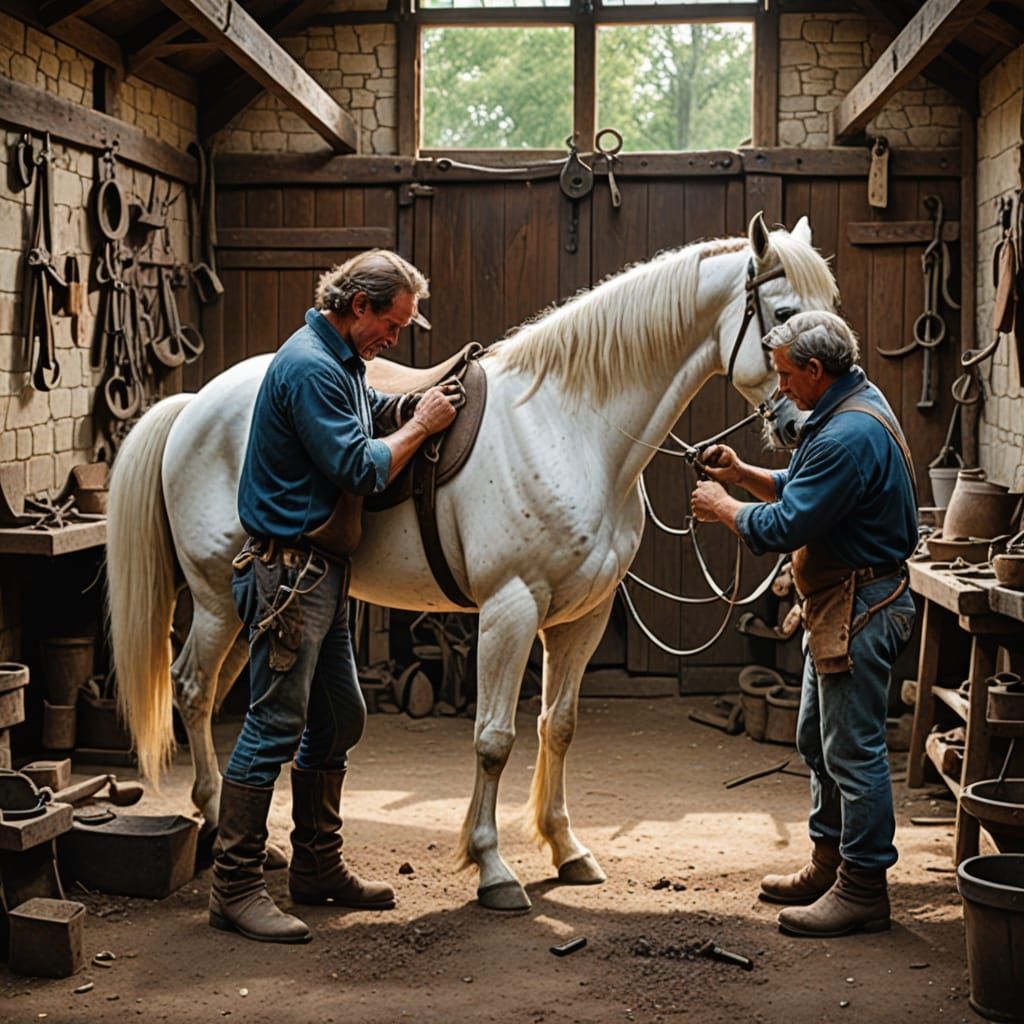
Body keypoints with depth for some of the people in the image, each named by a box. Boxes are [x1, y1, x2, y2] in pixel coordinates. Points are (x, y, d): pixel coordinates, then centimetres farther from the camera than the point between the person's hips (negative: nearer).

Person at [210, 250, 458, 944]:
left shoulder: (342, 361, 15)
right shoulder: (311, 367, -18)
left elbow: (373, 413, 30)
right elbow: (360, 469, -20)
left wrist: (420, 401, 13)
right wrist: (421, 425, -8)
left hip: (323, 572, 11)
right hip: (289, 572, -11)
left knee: (338, 720, 15)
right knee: (275, 726, -8)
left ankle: (318, 867, 26)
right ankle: (235, 889, -2)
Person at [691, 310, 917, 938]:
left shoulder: (850, 436, -25)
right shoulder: (853, 407, 10)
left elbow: (781, 528, -24)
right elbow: (803, 488, 20)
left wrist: (722, 508, -8)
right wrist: (743, 475, 7)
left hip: (860, 609, -11)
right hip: (838, 605, 11)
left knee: (854, 749, -4)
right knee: (819, 740, 19)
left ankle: (863, 889, 4)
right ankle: (830, 862, 30)